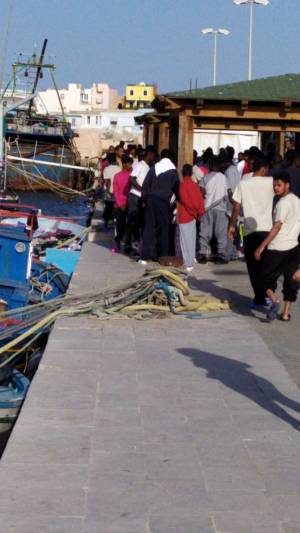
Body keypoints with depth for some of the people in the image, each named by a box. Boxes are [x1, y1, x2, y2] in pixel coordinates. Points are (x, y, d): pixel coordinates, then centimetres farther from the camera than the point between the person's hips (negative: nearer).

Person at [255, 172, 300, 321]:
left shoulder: (283, 203, -14)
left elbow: (277, 227, -19)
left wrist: (261, 246, -19)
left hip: (277, 248, -7)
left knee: (265, 278, 4)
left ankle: (274, 301, -17)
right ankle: (286, 313, 11)